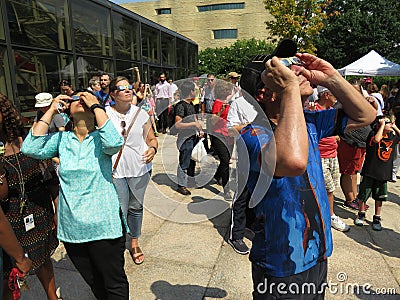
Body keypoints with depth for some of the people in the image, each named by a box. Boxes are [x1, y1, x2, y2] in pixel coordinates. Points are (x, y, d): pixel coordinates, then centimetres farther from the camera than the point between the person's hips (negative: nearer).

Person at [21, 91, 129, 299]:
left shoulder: (100, 138, -6)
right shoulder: (61, 139, 3)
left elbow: (114, 143, -30)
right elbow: (31, 149, -14)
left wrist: (96, 105, -19)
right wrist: (52, 110, -8)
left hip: (104, 227, -3)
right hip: (71, 228, 4)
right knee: (93, 282, 25)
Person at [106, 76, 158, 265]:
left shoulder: (141, 113, 4)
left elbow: (151, 138, 9)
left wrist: (153, 149, -14)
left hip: (140, 168, 2)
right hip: (115, 170, -2)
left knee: (136, 207, 14)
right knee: (120, 211, -1)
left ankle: (135, 244, 35)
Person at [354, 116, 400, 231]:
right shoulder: (373, 133, -10)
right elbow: (376, 139, -30)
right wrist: (382, 125, -20)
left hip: (384, 173, 5)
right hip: (370, 172, -5)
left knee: (379, 197, 12)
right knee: (364, 194, 7)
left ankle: (377, 218, 25)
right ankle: (361, 214, 26)